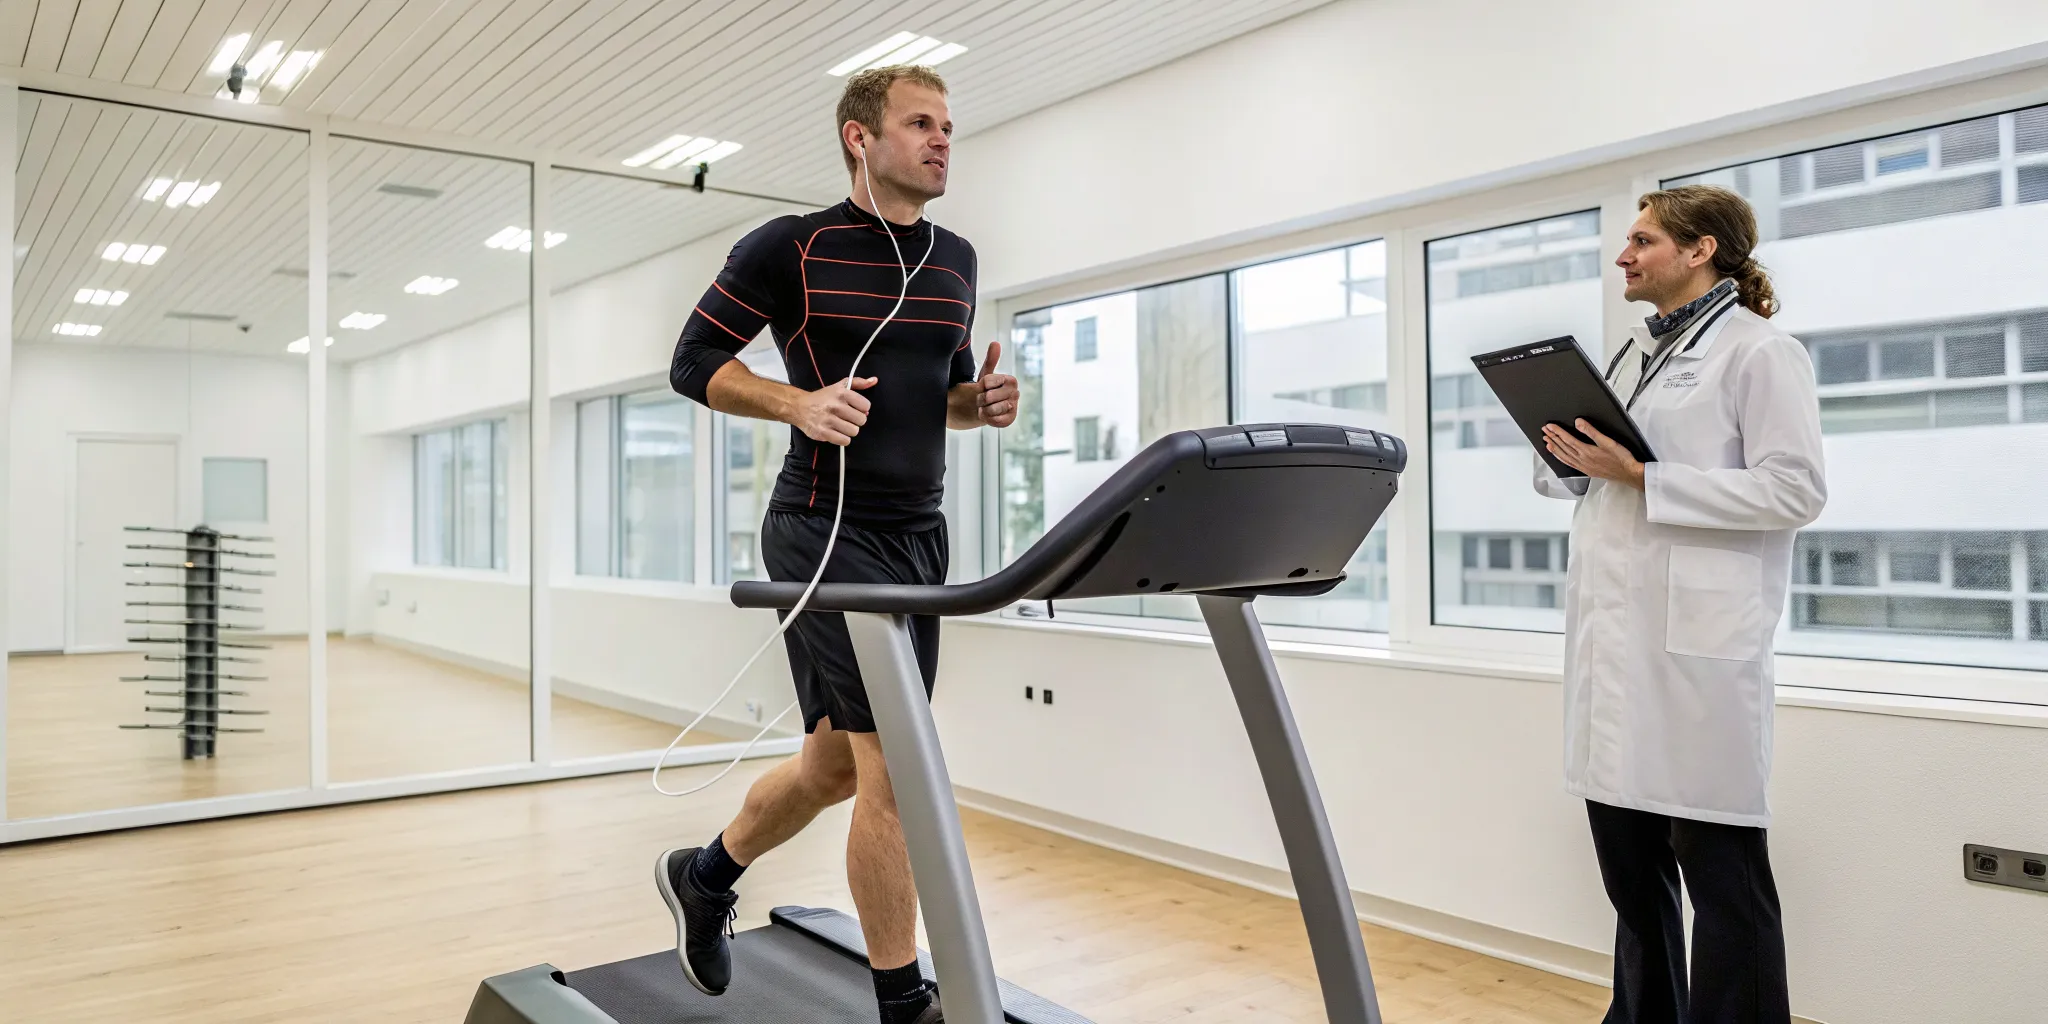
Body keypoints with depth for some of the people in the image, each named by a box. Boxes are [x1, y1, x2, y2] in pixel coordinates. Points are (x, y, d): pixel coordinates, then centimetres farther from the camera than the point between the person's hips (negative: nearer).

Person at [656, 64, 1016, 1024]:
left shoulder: (954, 260, 13)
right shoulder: (789, 249, -5)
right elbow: (692, 362, -3)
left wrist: (982, 401, 0)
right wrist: (800, 402, -19)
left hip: (918, 534, 7)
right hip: (826, 530, -7)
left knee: (837, 760, 16)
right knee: (894, 765, -9)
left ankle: (703, 875, 42)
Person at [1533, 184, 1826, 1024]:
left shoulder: (1759, 350, -3)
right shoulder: (1633, 353, 18)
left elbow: (1795, 490, -13)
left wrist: (1641, 478, -17)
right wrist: (1571, 459, 1)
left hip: (1696, 638, -7)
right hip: (1613, 631, 7)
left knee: (1718, 863, 1)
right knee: (1626, 854, 15)